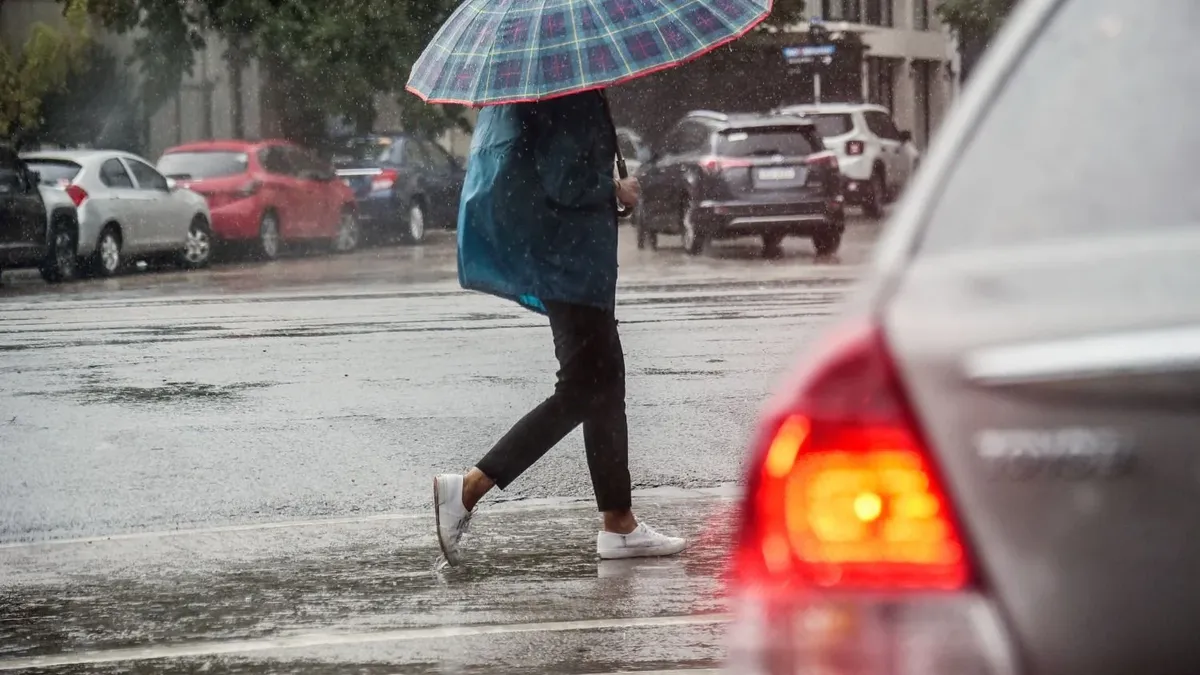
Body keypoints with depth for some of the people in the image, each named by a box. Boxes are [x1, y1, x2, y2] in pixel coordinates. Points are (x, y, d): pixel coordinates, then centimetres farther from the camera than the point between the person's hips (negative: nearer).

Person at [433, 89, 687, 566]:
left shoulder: (532, 92, 12)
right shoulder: (573, 98, -18)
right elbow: (565, 183, -25)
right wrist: (616, 190, -9)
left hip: (564, 253, 11)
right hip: (567, 254, -11)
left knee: (604, 383, 13)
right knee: (584, 390, -7)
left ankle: (619, 526, 16)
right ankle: (468, 489, -11)